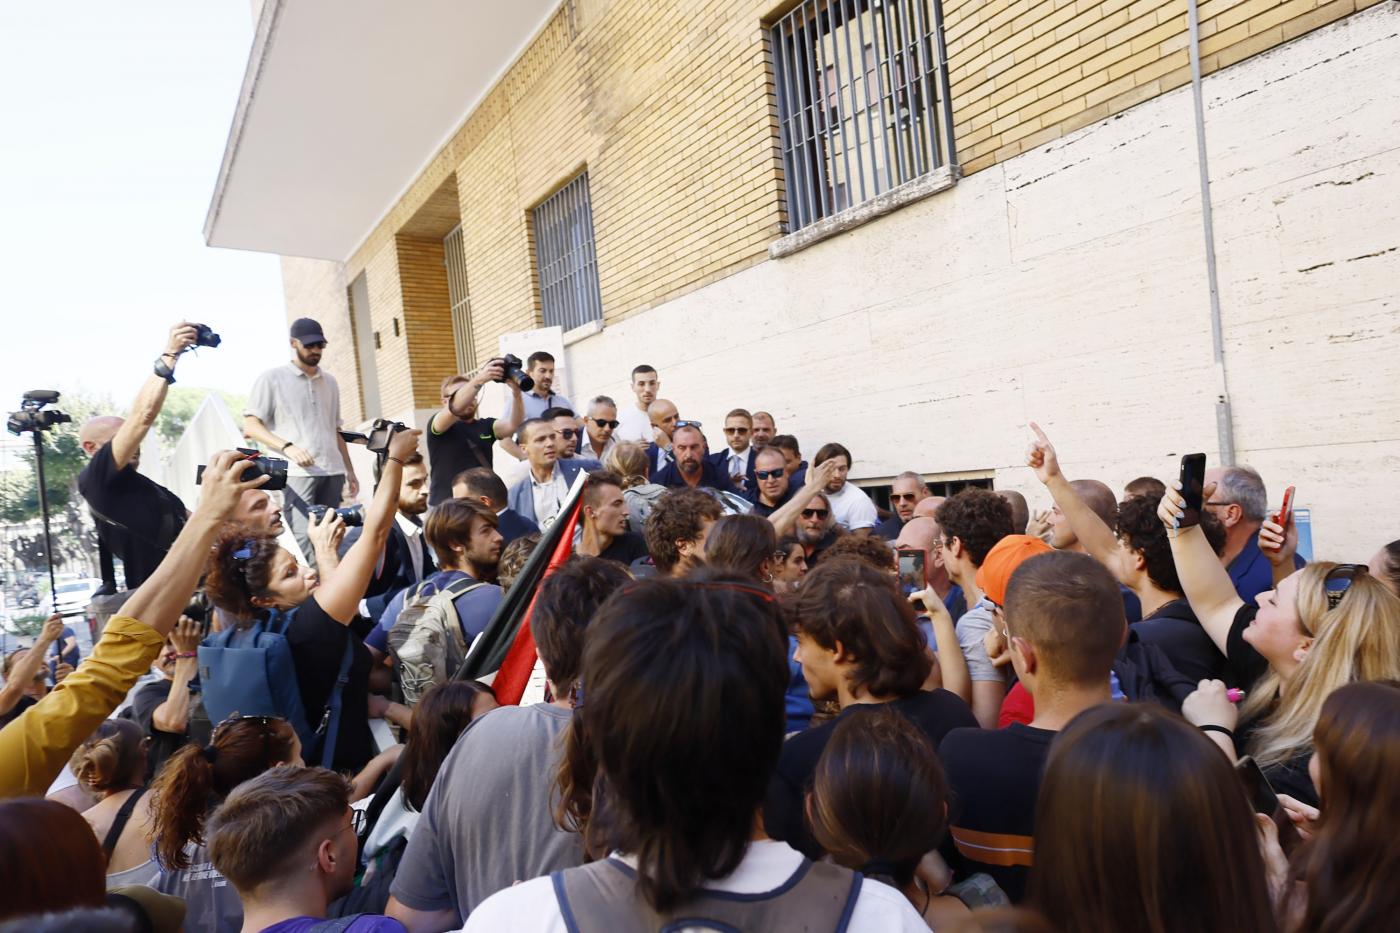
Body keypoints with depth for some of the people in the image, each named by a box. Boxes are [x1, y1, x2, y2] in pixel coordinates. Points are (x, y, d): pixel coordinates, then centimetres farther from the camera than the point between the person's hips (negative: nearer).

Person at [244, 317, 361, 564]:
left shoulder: (329, 382, 20)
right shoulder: (272, 378, 5)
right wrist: (287, 447, -16)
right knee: (303, 540, -14)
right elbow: (250, 425, -1)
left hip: (333, 472, 5)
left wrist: (350, 471, 18)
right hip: (297, 472, -5)